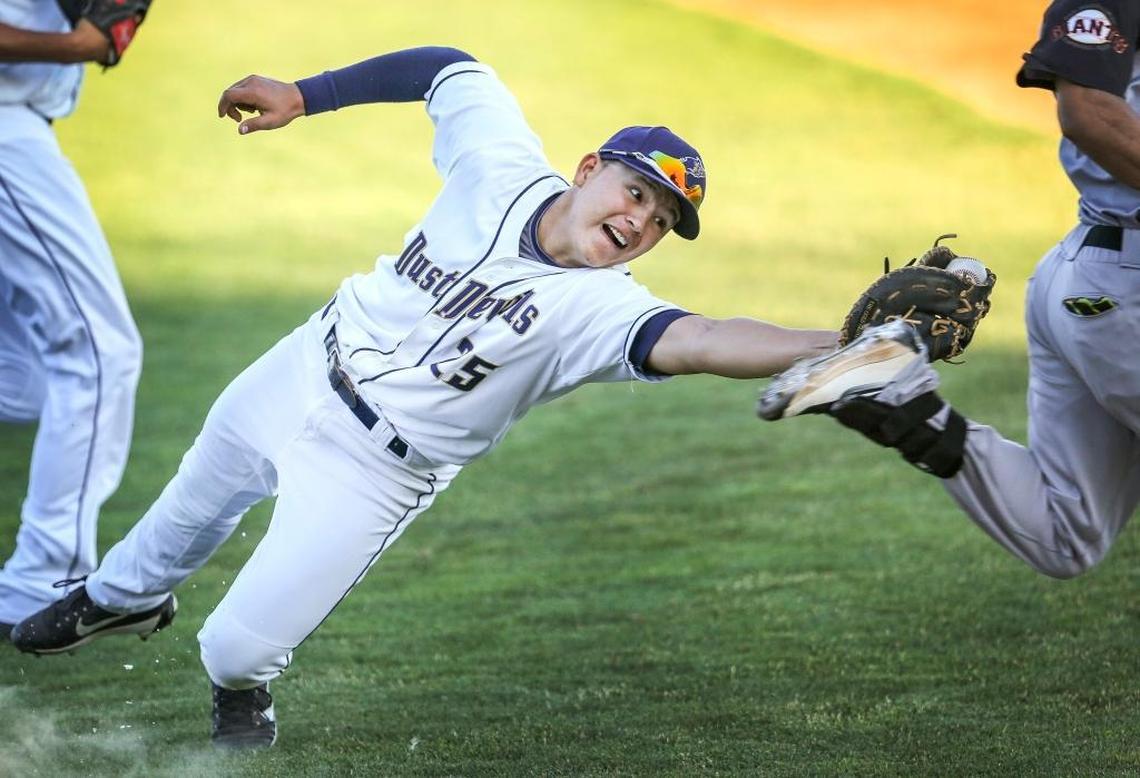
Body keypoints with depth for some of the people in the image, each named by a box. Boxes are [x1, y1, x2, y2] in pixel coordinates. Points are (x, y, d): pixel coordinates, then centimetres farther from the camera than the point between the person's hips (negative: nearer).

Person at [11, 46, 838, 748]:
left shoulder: (599, 308, -28)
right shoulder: (504, 167, -16)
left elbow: (700, 342, -47)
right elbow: (453, 68, 0)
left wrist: (833, 347, -63)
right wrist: (303, 96, 1)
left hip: (370, 474, -4)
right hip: (296, 375, 4)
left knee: (238, 647, -5)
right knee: (191, 509, 29)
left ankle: (242, 690, 34)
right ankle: (126, 595, 63)